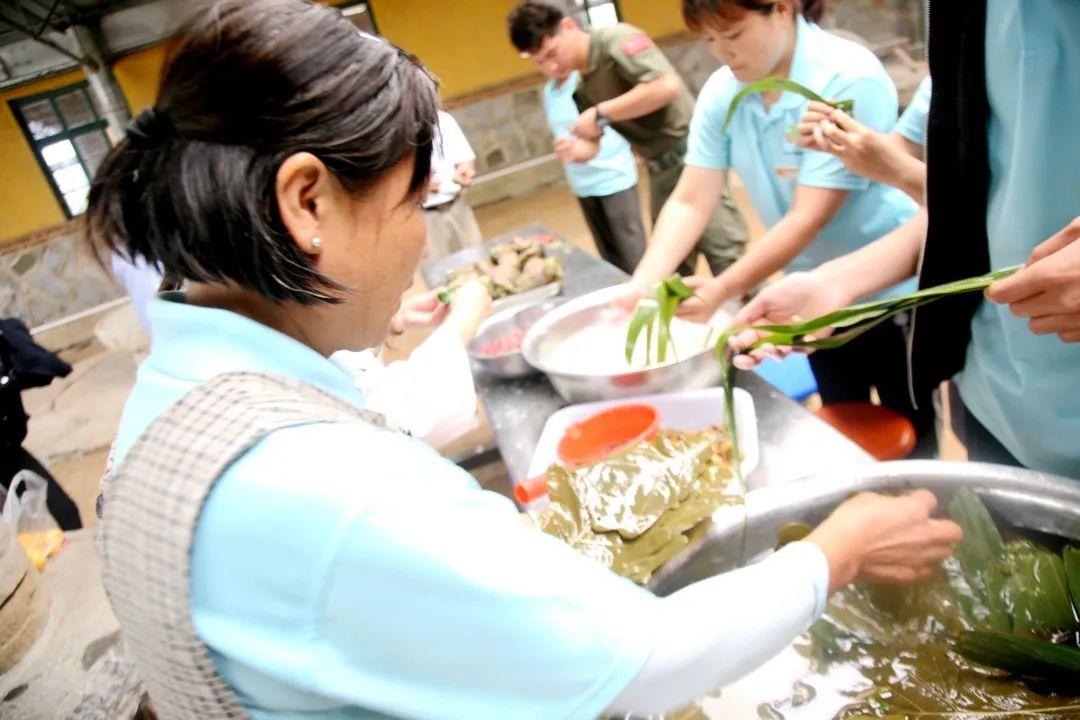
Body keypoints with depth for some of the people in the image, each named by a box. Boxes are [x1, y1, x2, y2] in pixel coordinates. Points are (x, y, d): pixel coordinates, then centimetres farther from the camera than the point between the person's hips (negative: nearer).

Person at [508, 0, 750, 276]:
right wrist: (574, 150, -15)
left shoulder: (615, 40, -14)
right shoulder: (581, 88, 8)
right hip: (661, 168, 8)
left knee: (724, 253, -6)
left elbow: (668, 86, -27)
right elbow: (591, 146, 10)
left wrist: (601, 114, -21)